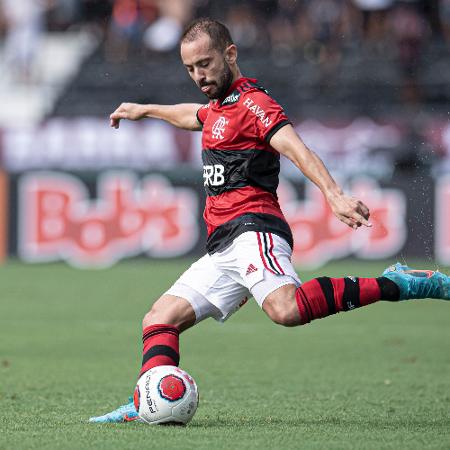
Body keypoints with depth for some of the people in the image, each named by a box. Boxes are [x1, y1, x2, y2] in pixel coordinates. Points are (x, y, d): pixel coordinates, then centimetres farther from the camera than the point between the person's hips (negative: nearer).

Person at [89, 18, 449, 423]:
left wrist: (334, 195, -36)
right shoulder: (219, 107, 26)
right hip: (222, 247, 10)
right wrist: (146, 110, 66)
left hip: (253, 228, -10)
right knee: (159, 320, 3)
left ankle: (398, 285, -28)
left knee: (286, 309, -36)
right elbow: (195, 116, 53)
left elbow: (296, 148, -20)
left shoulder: (251, 102, -3)